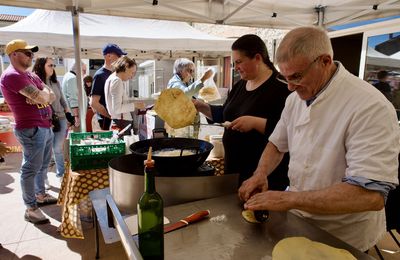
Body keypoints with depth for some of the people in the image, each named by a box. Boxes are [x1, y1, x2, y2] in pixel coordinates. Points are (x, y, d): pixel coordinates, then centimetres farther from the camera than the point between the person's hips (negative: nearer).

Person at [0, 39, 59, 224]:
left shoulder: (30, 75, 17)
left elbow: (51, 96, 10)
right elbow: (42, 98, -22)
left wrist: (41, 95, -11)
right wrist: (43, 93, 0)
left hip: (45, 127, 10)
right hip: (31, 130, -10)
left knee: (43, 165, 19)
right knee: (31, 169, -2)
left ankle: (40, 195, 36)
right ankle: (31, 209, 8)